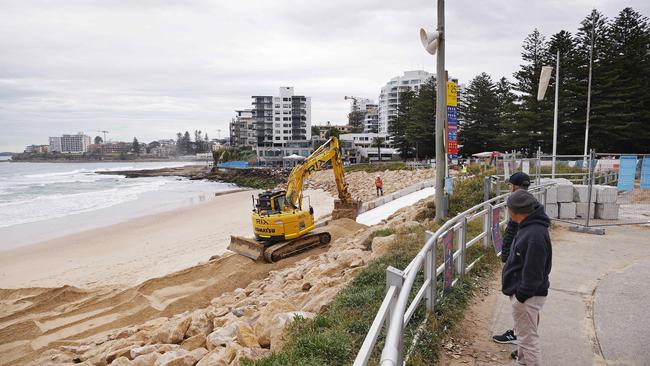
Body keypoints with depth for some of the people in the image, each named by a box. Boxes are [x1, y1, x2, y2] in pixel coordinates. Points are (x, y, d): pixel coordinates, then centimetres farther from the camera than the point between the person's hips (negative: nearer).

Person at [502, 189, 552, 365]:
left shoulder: (535, 235, -29)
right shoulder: (529, 226, 4)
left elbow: (533, 273, -27)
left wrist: (521, 295, -19)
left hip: (527, 297, -11)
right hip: (522, 292, 11)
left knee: (528, 337, 2)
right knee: (524, 331, 28)